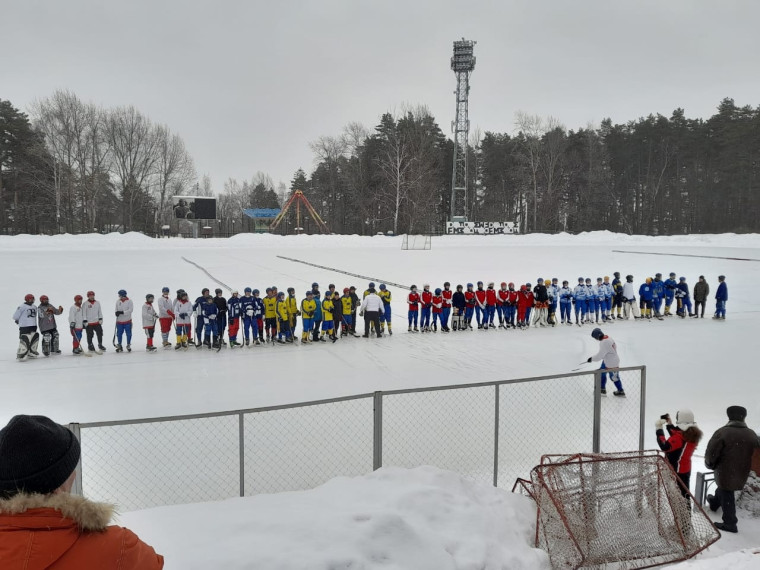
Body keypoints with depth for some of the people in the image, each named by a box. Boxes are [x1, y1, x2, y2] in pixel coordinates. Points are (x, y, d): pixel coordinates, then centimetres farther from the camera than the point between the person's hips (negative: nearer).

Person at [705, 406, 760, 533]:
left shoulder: (722, 432, -20)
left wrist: (710, 465, 5)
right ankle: (714, 503, 52)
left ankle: (730, 524, 13)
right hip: (742, 474, 6)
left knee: (726, 497, 8)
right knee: (723, 489, 29)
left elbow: (711, 453, -16)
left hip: (725, 472, -6)